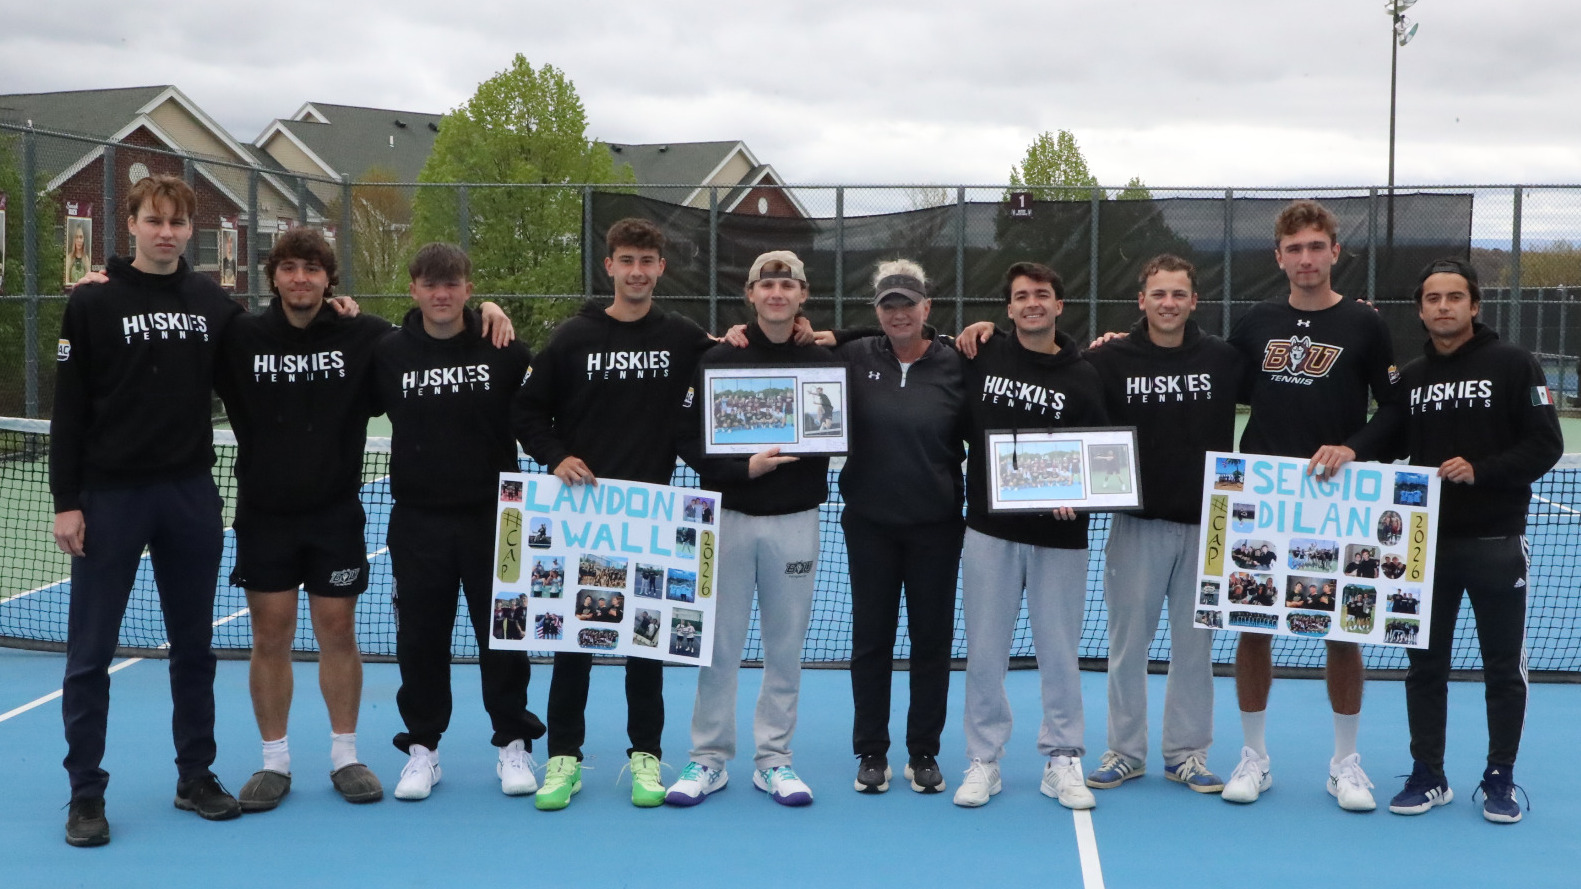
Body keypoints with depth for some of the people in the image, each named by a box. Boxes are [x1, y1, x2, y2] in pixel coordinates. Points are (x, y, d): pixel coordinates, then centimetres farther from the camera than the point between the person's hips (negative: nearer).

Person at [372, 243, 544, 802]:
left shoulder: (504, 350, -1)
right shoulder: (388, 354, 1)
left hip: (492, 515, -1)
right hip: (417, 520, 1)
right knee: (420, 637, 7)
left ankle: (514, 745, 18)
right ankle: (422, 747, 20)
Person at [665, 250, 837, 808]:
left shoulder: (824, 363, 5)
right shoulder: (716, 360, 1)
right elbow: (687, 438, -3)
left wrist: (784, 456, -10)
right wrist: (742, 468, -16)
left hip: (795, 522, 1)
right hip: (728, 515, -1)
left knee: (785, 646, 6)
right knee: (718, 644, 4)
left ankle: (774, 759, 17)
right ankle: (709, 758, 15)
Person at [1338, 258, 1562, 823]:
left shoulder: (1513, 365, -4)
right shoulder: (1411, 378, 10)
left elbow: (1545, 445, -9)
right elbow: (1383, 442, 6)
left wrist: (1480, 471, -21)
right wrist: (1348, 453, -16)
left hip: (1495, 544, -4)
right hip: (1425, 542, 4)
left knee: (1503, 669, 6)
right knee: (1425, 665, 10)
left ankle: (1500, 781, 21)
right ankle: (1427, 776, 22)